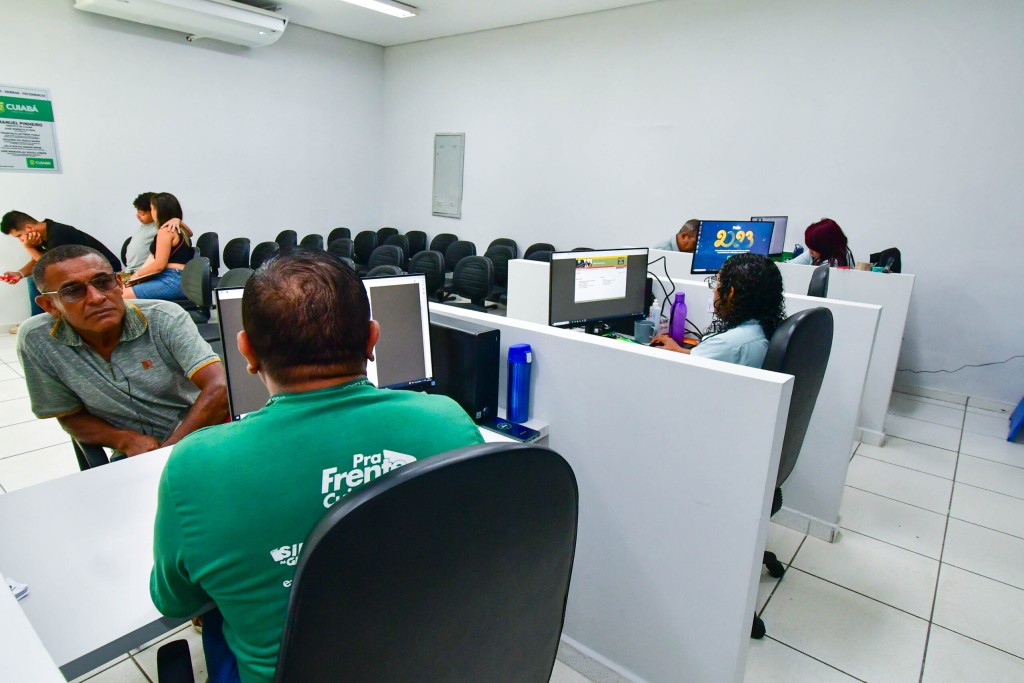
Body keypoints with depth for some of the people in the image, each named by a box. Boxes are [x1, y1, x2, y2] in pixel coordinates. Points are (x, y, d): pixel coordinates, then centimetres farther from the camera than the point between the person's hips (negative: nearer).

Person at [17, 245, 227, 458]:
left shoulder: (166, 318, -14)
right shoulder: (35, 340, -6)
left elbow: (219, 390, -23)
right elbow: (71, 416, 5)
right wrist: (127, 440, -14)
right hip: (132, 455, -1)